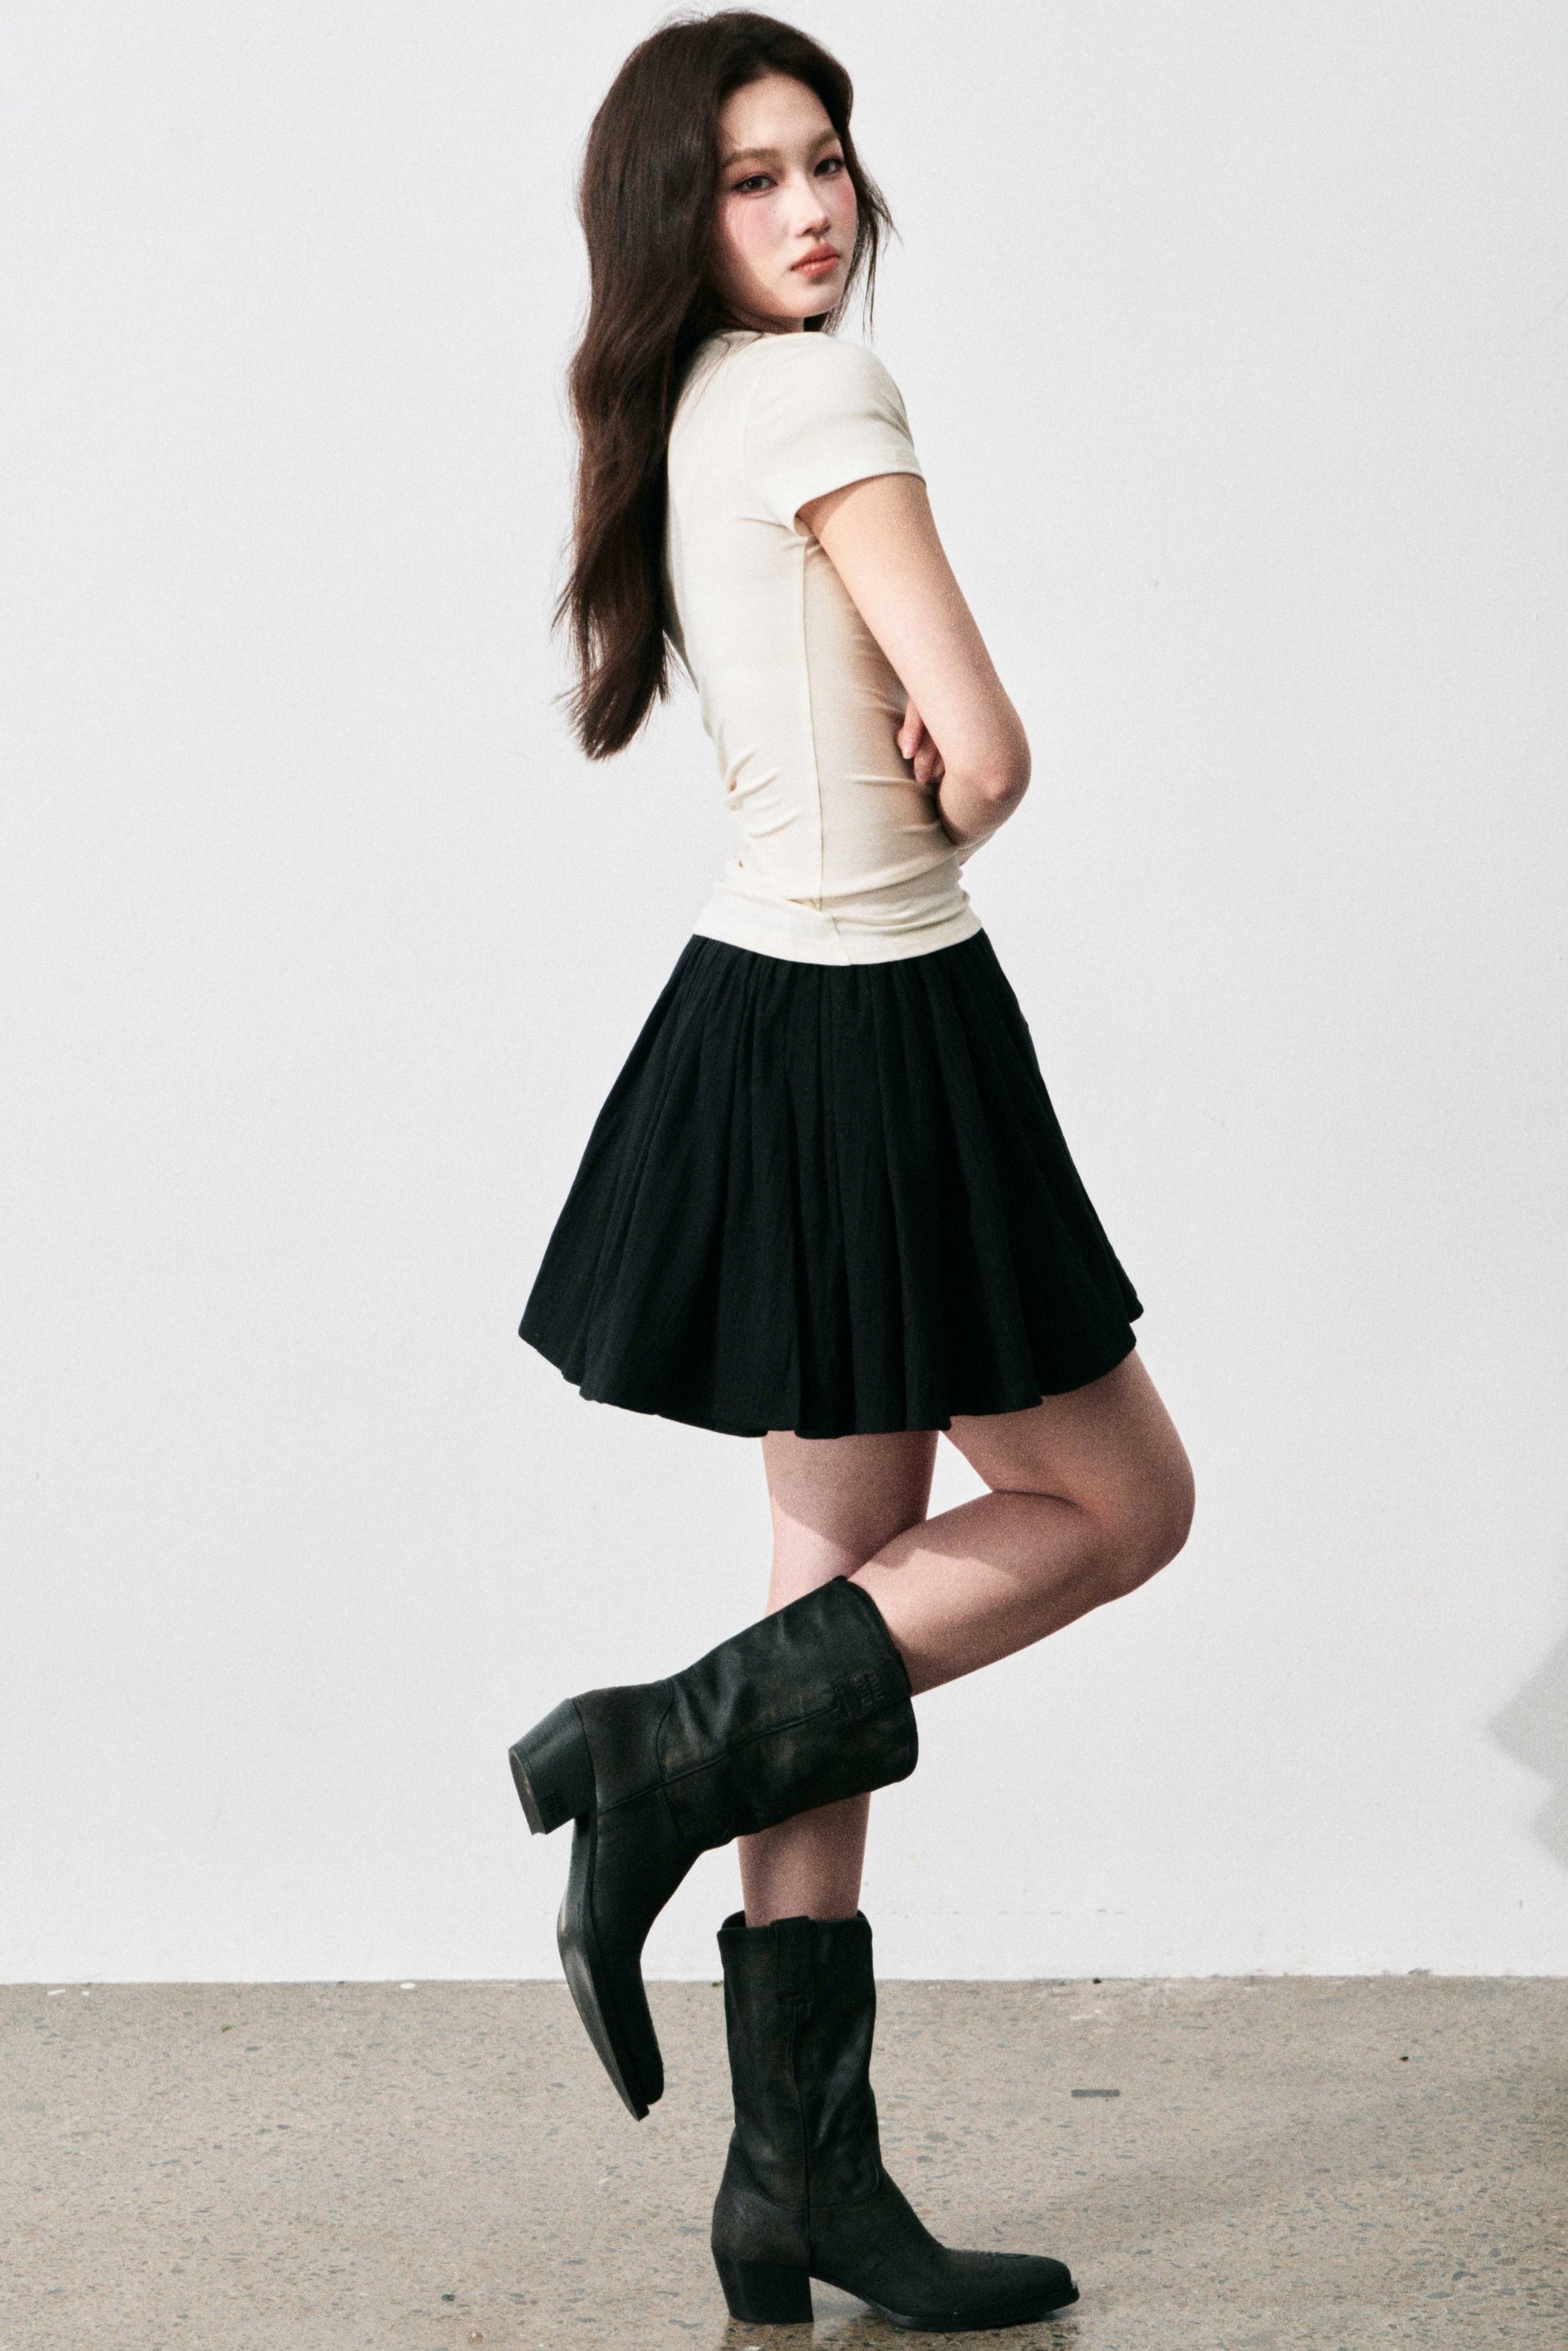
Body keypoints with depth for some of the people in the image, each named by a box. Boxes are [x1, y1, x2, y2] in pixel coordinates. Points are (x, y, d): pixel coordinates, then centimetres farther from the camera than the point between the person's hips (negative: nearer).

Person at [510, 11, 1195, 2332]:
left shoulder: (698, 408, 15)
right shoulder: (826, 394, -13)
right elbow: (990, 763, -17)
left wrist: (917, 748, -5)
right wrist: (944, 776, 4)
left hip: (784, 1013, 9)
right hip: (864, 1035, -9)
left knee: (854, 1599, 10)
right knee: (1116, 1497, 6)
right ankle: (664, 1746, 4)